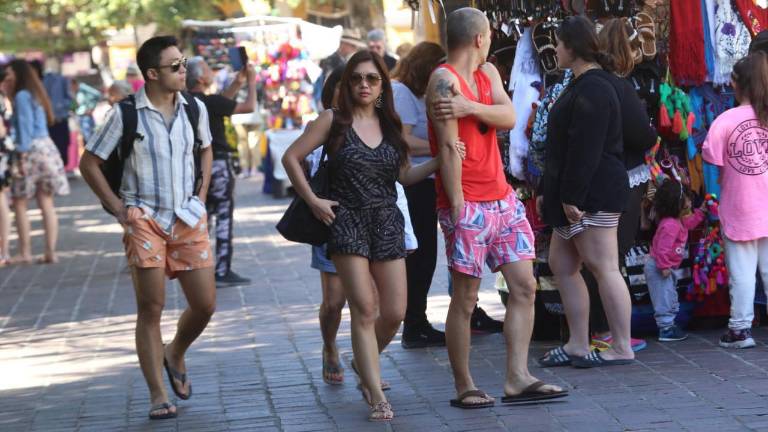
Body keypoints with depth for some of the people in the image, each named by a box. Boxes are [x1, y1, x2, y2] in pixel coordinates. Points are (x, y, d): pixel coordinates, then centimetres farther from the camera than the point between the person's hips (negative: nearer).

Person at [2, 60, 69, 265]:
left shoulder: (22, 96, -9)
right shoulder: (35, 94, 17)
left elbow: (25, 128, -15)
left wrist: (22, 156, -18)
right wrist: (9, 96, 22)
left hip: (32, 150, -9)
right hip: (46, 147, 9)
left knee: (19, 203, -1)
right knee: (46, 203, 6)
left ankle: (25, 253, -2)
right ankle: (50, 251, 4)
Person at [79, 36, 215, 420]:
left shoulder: (195, 109, 3)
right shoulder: (125, 114, -9)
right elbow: (89, 163, -1)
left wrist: (201, 196, 11)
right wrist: (119, 209, -4)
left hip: (189, 219, 4)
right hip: (145, 219, -4)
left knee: (205, 304, 2)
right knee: (151, 308, -3)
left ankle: (175, 355, 33)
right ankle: (158, 396, 2)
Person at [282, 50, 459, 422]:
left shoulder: (390, 124, 11)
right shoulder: (334, 121, -1)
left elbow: (404, 175, 12)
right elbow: (291, 158, 0)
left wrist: (439, 161, -4)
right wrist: (312, 201, -6)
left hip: (387, 223, 4)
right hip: (347, 223, -4)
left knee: (394, 313, 2)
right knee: (364, 309, -10)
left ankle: (364, 363, 32)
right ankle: (377, 396, -9)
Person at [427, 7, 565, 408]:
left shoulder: (487, 73, 14)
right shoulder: (444, 79, -11)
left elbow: (509, 117, -2)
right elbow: (449, 146, -16)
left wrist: (469, 107, -18)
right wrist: (457, 206, -19)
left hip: (502, 198, 8)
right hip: (467, 204, -8)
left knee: (524, 285, 3)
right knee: (465, 297, -2)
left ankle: (517, 378, 3)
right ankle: (464, 387, 5)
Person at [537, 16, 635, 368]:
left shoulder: (592, 90, -16)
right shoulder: (582, 85, 19)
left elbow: (585, 150, -22)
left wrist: (572, 197, -22)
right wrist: (550, 193, 22)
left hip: (594, 194, -11)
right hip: (575, 196, 11)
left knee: (602, 267, -8)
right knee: (561, 265, 12)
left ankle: (621, 348, -4)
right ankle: (578, 345, 15)